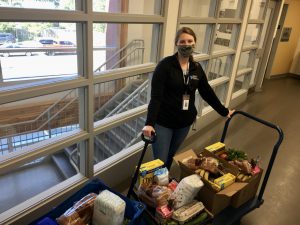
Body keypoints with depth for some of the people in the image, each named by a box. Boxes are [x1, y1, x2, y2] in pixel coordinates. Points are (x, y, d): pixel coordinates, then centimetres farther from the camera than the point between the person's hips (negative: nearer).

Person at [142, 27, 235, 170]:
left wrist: (224, 111, 18)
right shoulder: (165, 65, -14)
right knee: (159, 161, 1)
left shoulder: (197, 68, 3)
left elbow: (207, 92, 13)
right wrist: (149, 123, -30)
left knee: (170, 157, 19)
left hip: (185, 122, 5)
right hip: (163, 121, -5)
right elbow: (156, 96, -21)